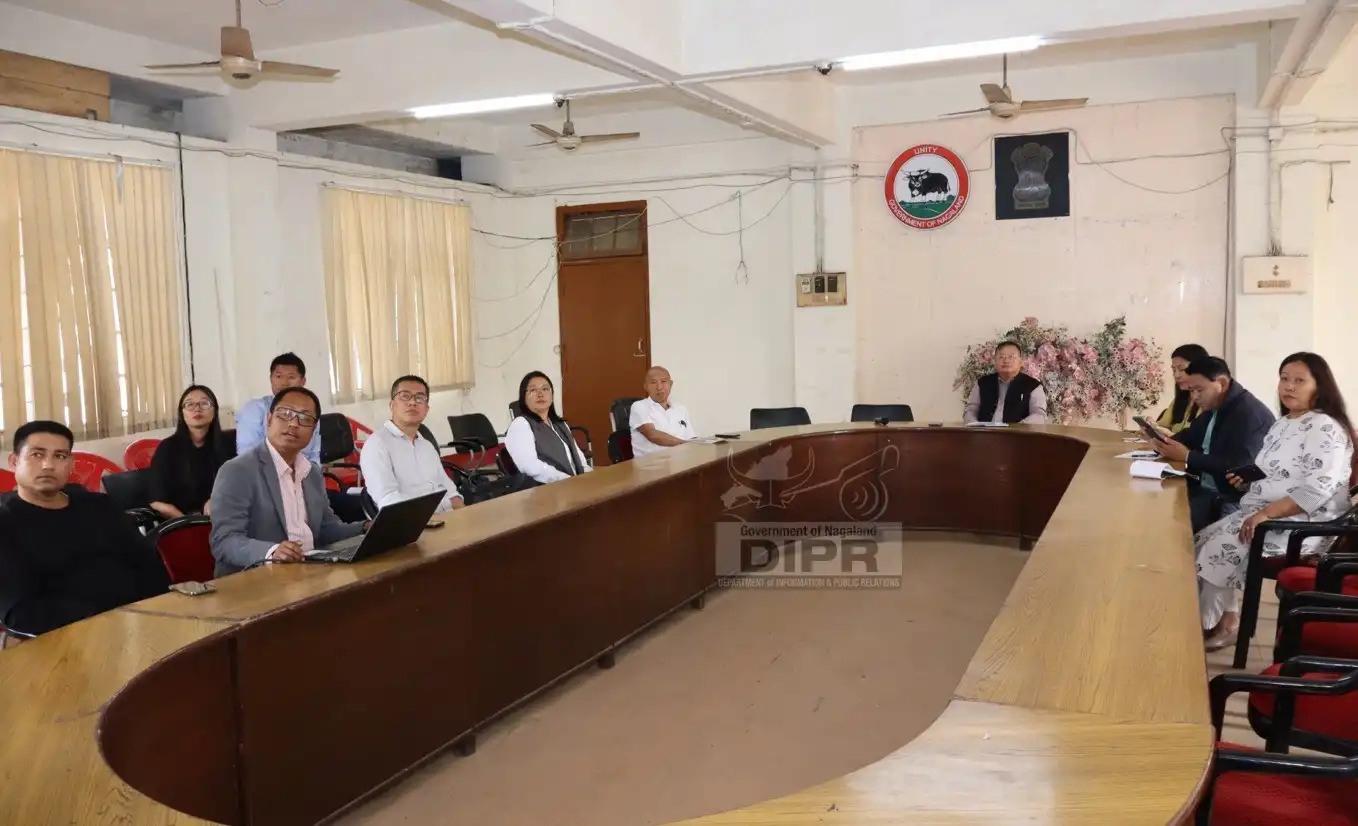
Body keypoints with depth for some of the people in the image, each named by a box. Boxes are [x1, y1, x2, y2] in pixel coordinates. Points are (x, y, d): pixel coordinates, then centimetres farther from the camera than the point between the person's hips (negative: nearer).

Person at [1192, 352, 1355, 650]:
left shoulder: (1325, 428, -14)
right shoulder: (1282, 424, 15)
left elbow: (1319, 488, -25)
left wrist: (1267, 513, -28)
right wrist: (1248, 481, 7)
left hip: (1300, 524, -9)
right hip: (1266, 515, 9)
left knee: (1219, 547, -21)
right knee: (1202, 541, -8)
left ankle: (1224, 622, -2)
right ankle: (1225, 619, -3)